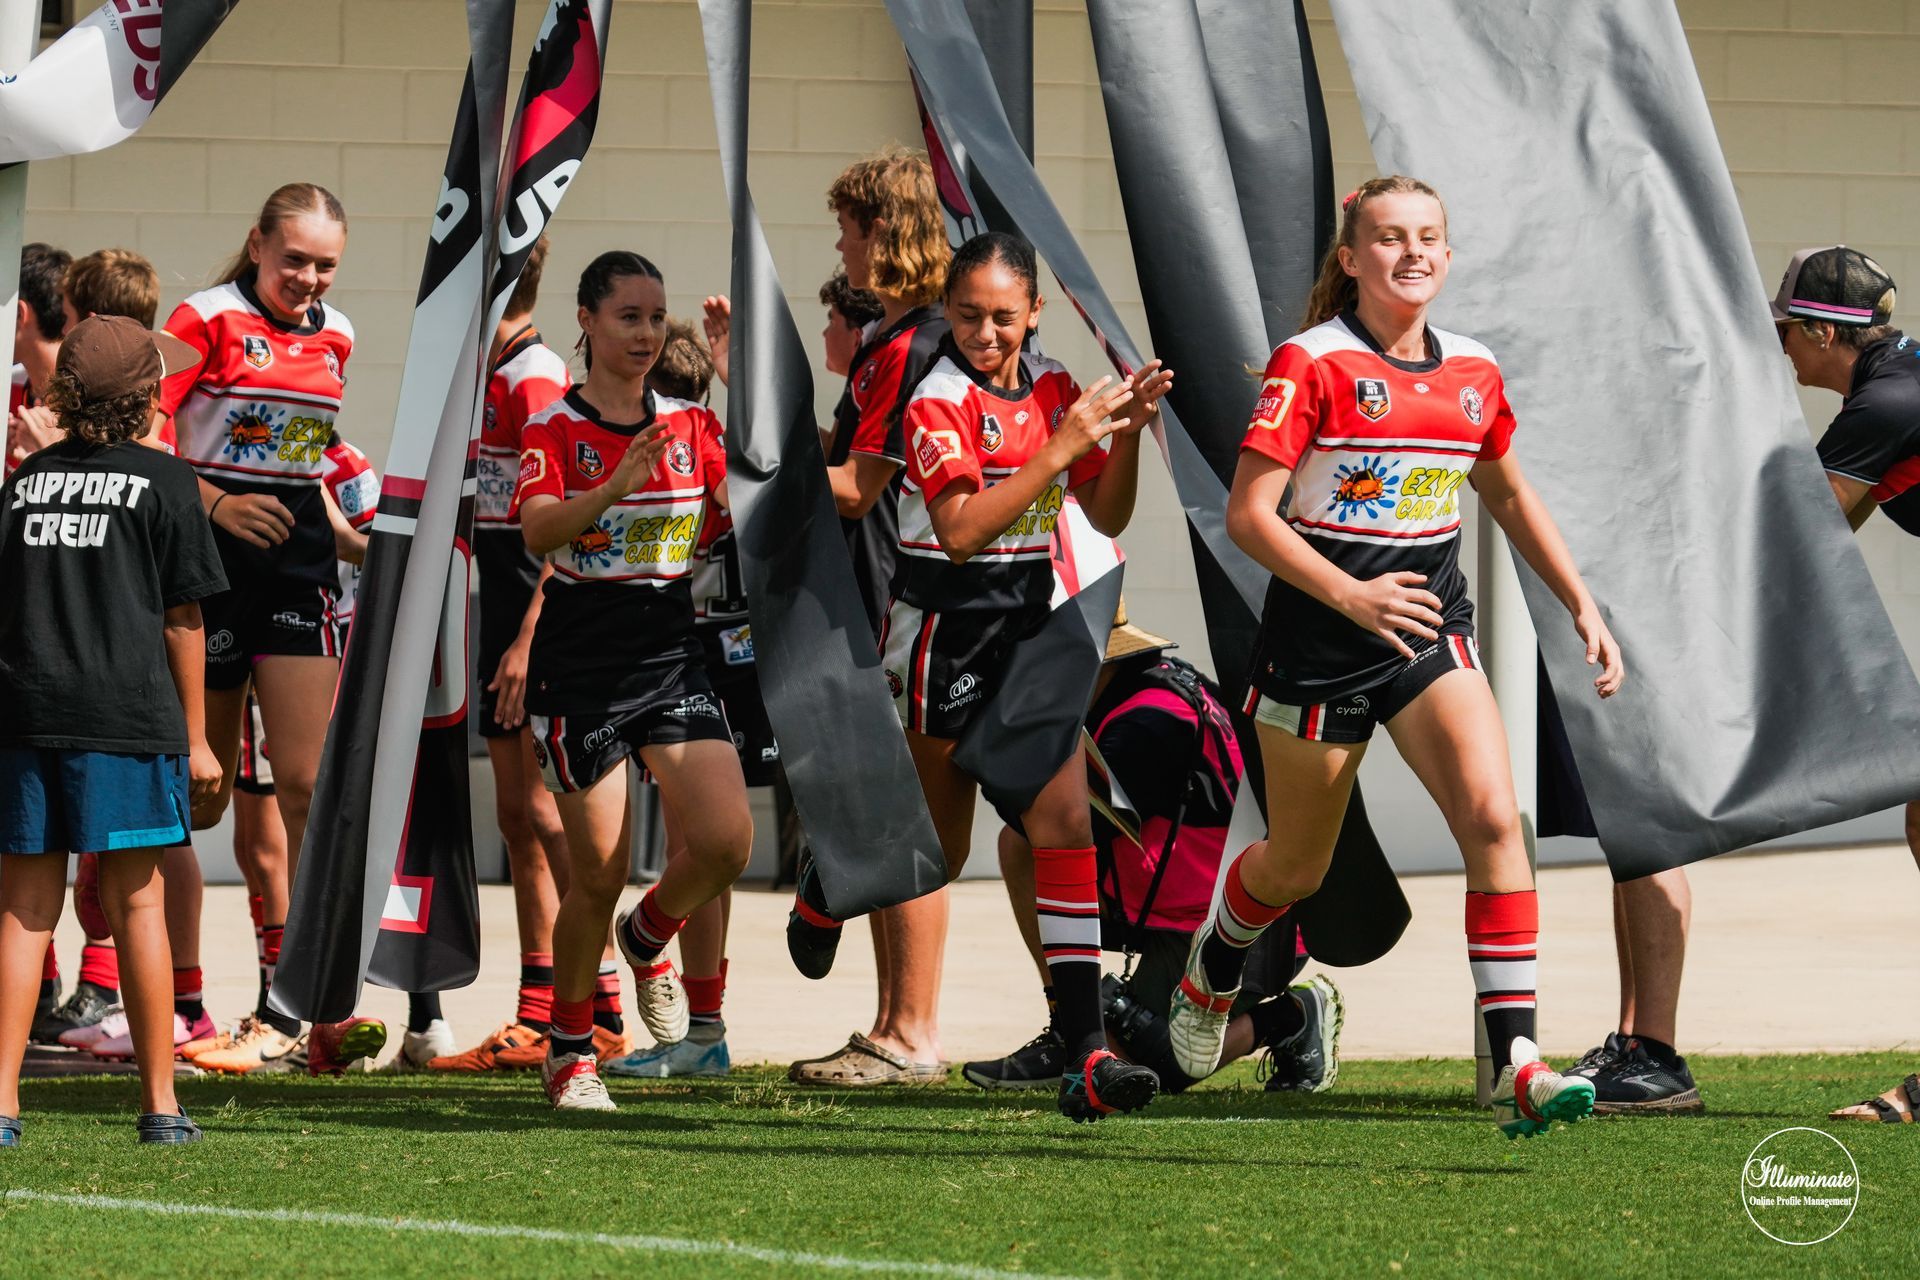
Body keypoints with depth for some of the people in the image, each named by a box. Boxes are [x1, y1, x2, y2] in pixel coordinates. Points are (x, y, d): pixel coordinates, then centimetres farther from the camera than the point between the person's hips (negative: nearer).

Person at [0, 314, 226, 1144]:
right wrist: (195, 737, 5)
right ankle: (159, 1102, 6)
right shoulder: (163, 481, -1)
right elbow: (182, 619, 0)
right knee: (136, 903, 3)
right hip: (127, 716, -3)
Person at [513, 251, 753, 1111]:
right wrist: (616, 485, -38)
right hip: (580, 673, -4)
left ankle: (648, 938, 21)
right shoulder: (556, 429, -4)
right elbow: (538, 529, -22)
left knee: (726, 842, -12)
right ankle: (570, 1049, 17)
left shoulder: (690, 425, 8)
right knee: (597, 873, -3)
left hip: (672, 660, 4)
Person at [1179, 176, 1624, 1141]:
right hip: (1317, 643, -3)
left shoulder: (1472, 372, 5)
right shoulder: (1309, 364, -11)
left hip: (1431, 631, 3)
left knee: (1493, 816, -20)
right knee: (1297, 866, 12)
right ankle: (1212, 969, 48)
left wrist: (1580, 603, 15)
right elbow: (1248, 515, -15)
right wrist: (1351, 596, -26)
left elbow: (1510, 497, 22)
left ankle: (1515, 1067, -24)